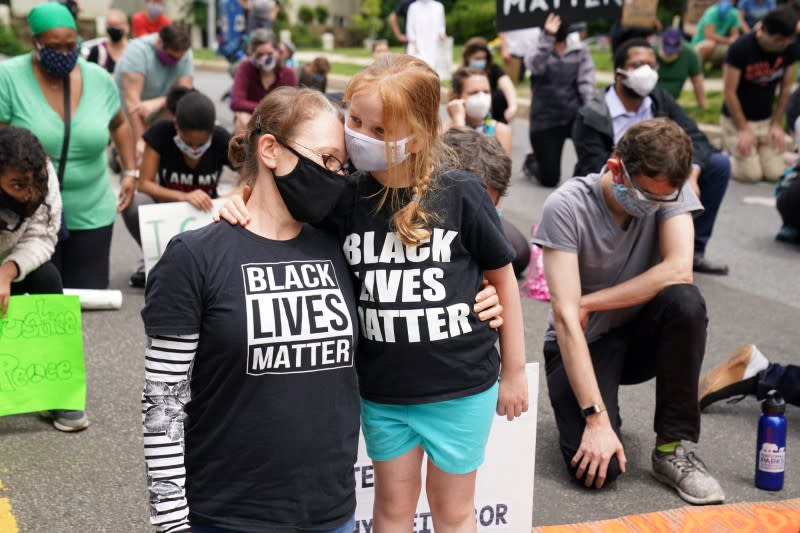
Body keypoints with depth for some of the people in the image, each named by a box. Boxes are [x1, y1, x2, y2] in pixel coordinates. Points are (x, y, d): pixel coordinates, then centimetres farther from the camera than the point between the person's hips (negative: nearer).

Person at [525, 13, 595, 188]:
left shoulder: (580, 50, 6)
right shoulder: (537, 51, 0)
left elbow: (586, 81, -2)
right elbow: (535, 66, -24)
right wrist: (547, 36, -36)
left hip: (575, 114, 1)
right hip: (546, 119, -1)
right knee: (549, 179, 0)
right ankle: (532, 163, 35)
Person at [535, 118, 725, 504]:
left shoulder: (671, 190, -12)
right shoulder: (565, 208, -23)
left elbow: (679, 271, -26)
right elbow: (566, 316, -27)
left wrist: (588, 302, -23)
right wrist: (596, 418, -31)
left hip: (640, 336, 3)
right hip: (581, 344, -3)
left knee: (685, 302, -31)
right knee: (598, 468, -25)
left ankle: (672, 448, -16)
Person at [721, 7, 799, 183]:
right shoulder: (740, 49, -21)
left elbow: (786, 88, 4)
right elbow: (729, 92, -17)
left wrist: (776, 124, -2)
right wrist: (743, 129, -16)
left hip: (766, 120, 4)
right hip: (737, 119, -4)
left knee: (775, 174, -9)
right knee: (751, 174, -16)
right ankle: (729, 146, 13)